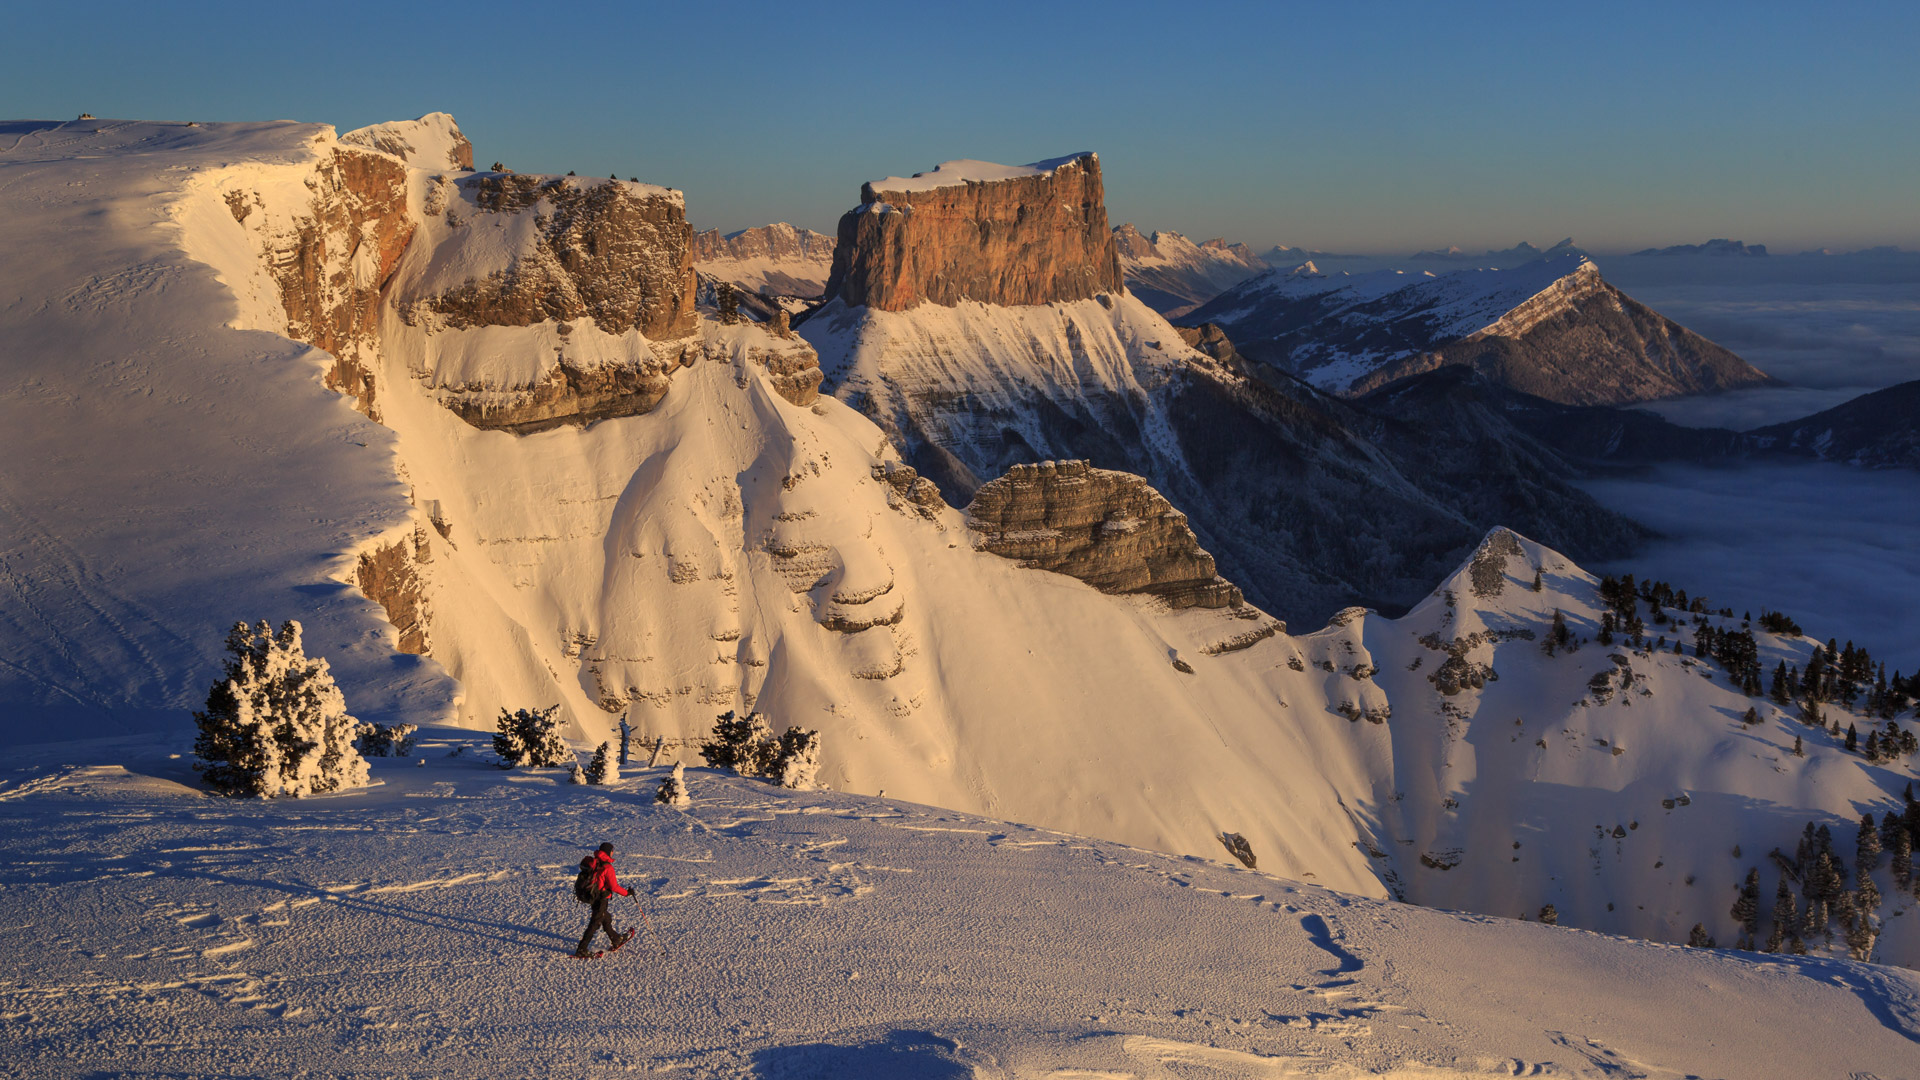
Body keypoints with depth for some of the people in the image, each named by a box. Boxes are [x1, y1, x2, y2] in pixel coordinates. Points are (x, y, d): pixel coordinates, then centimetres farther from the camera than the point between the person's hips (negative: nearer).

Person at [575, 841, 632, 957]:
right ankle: (581, 950, 1)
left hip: (591, 896, 9)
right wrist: (626, 893, -9)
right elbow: (614, 887, -21)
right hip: (601, 899, -9)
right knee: (595, 923, 0)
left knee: (606, 918, 24)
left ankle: (616, 940, 41)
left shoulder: (593, 863, 2)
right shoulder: (607, 868, -22)